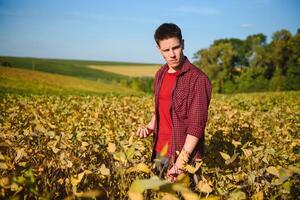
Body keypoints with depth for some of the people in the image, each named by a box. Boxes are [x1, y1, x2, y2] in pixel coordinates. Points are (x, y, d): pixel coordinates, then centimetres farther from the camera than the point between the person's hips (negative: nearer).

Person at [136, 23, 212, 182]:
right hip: (160, 151, 6)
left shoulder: (197, 79, -15)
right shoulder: (160, 74, 7)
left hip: (183, 154, -6)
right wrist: (149, 127, 1)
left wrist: (180, 162, -23)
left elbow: (196, 126, -19)